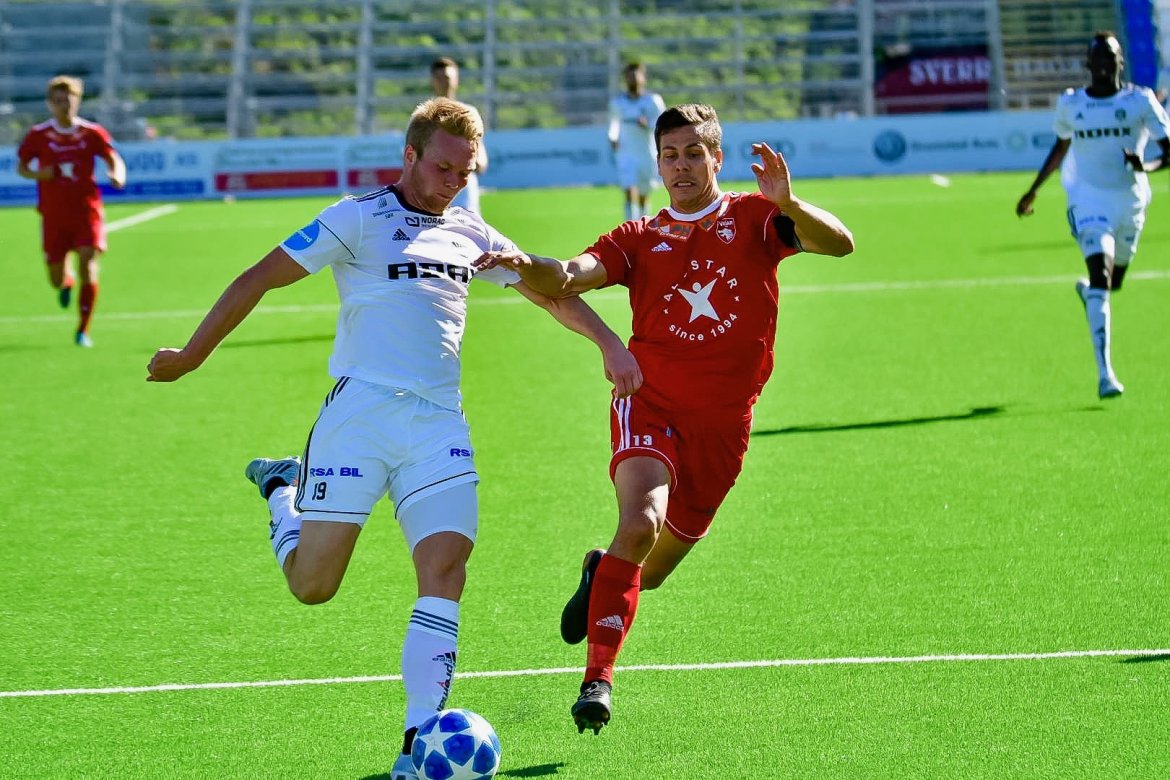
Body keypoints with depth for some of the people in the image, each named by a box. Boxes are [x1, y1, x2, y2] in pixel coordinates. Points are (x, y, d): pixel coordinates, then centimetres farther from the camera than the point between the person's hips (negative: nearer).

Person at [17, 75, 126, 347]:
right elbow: (21, 167, 6)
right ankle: (66, 283, 45)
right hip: (53, 215, 1)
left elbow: (114, 160, 0)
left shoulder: (92, 133, -1)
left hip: (86, 211, -1)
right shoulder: (38, 135, -1)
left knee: (88, 265, -17)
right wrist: (38, 174, -17)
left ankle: (83, 330, -8)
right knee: (56, 279, 4)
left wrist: (117, 175, -24)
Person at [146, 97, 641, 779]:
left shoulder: (470, 234, 16)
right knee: (313, 585, -3)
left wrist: (608, 341, 20)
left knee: (445, 574, -12)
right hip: (362, 410, -4)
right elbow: (259, 279, 1)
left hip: (440, 423, 4)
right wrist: (192, 356, 1)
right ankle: (282, 487, 29)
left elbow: (548, 288, 29)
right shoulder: (360, 218, -1)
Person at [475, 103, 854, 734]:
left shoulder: (752, 218, 6)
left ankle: (602, 574, 46)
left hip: (722, 425, 1)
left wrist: (787, 203, -30)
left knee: (652, 570, 10)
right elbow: (568, 278, -7)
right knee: (641, 522, -28)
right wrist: (527, 267, -30)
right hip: (651, 403, -1)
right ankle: (597, 676, -23)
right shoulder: (639, 239, 9)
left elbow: (838, 243, -10)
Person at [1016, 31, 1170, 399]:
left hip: (1130, 202, 1)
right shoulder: (1070, 104, 1)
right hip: (1089, 200, -1)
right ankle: (1105, 373, -22)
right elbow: (1061, 147, 18)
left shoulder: (1140, 101, -5)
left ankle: (1087, 289, 56)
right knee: (1101, 275, -18)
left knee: (1113, 282, 15)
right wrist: (1033, 191, 23)